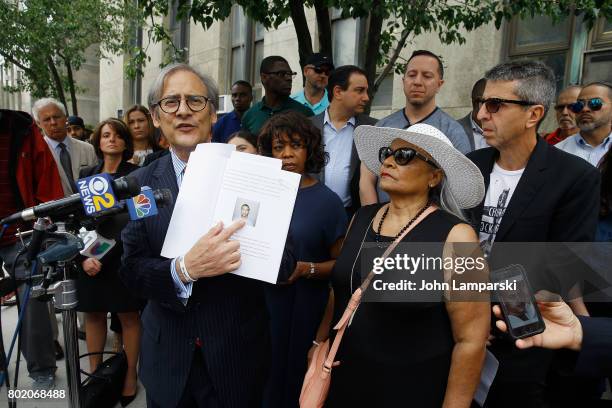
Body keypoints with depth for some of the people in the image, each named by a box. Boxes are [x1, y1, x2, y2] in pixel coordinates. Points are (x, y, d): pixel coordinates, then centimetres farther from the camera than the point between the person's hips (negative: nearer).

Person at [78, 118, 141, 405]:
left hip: (122, 255, -4)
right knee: (93, 315, 11)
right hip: (89, 257, 4)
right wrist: (84, 256, -7)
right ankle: (94, 374, 25)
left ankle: (130, 377, 16)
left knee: (129, 316, 4)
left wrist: (104, 256, -16)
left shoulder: (136, 174, -3)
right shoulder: (86, 174, 10)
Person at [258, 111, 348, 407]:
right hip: (260, 301, 4)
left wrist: (306, 269, -21)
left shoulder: (328, 201, -7)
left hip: (302, 307, -3)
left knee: (292, 381, 9)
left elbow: (340, 263, -5)